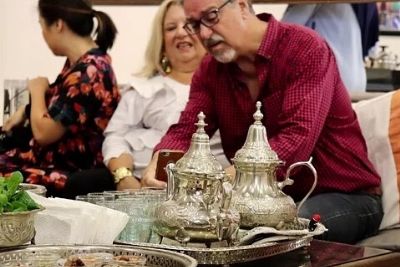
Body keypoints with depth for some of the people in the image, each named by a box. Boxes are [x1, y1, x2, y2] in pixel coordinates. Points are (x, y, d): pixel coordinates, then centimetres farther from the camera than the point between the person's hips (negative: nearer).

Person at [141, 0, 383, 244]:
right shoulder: (211, 70, 4)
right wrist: (160, 162, -27)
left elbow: (297, 140, -29)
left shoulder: (306, 48, -17)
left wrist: (228, 177, -42)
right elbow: (186, 130, -3)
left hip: (345, 196, -6)